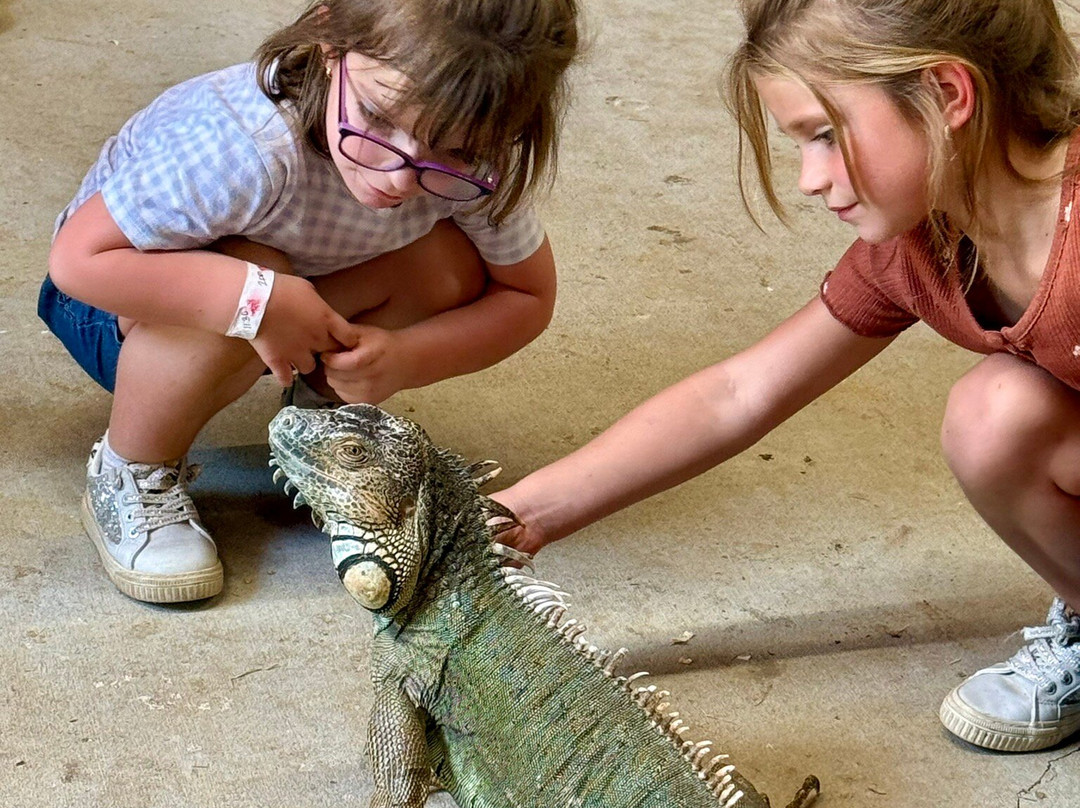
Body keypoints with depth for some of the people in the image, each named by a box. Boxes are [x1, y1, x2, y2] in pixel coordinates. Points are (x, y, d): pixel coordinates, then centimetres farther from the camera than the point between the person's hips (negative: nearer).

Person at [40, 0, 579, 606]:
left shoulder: (471, 169, -26)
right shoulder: (250, 151, -43)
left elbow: (529, 295, -11)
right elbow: (78, 259, -38)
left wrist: (406, 359, -28)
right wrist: (260, 300, -45)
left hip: (305, 281, 5)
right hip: (125, 300, -4)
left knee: (447, 267, -20)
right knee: (237, 303, -38)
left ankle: (324, 408, 9)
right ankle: (130, 478, -10)